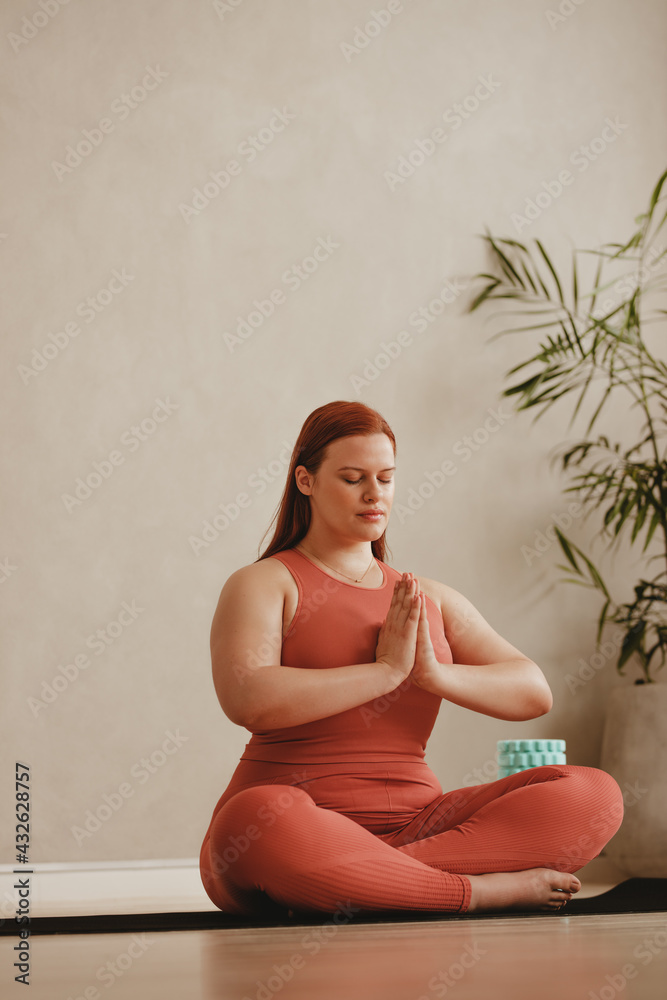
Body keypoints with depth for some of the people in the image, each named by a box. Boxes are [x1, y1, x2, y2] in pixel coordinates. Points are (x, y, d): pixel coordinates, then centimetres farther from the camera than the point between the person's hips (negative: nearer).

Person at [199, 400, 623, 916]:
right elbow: (245, 699, -18)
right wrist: (385, 671, -14)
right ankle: (483, 889, -29)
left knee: (594, 795, -14)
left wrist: (435, 674, -10)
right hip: (296, 825, -5)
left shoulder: (433, 600, 20)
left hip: (413, 822, 5)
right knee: (251, 819, -42)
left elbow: (535, 693, 8)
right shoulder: (264, 584, 4)